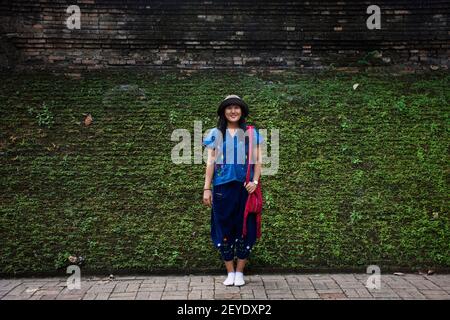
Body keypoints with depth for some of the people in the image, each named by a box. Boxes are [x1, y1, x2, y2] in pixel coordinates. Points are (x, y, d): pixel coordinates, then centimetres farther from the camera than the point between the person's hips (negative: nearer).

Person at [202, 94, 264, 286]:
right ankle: (230, 272, 16)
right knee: (224, 229, 4)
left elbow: (257, 160, 5)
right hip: (222, 187, 0)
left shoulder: (251, 133, 6)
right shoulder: (216, 133, 6)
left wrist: (255, 181, -9)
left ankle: (239, 272, 16)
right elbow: (211, 161, 4)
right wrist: (207, 188, -1)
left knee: (245, 228, 3)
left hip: (245, 187, 0)